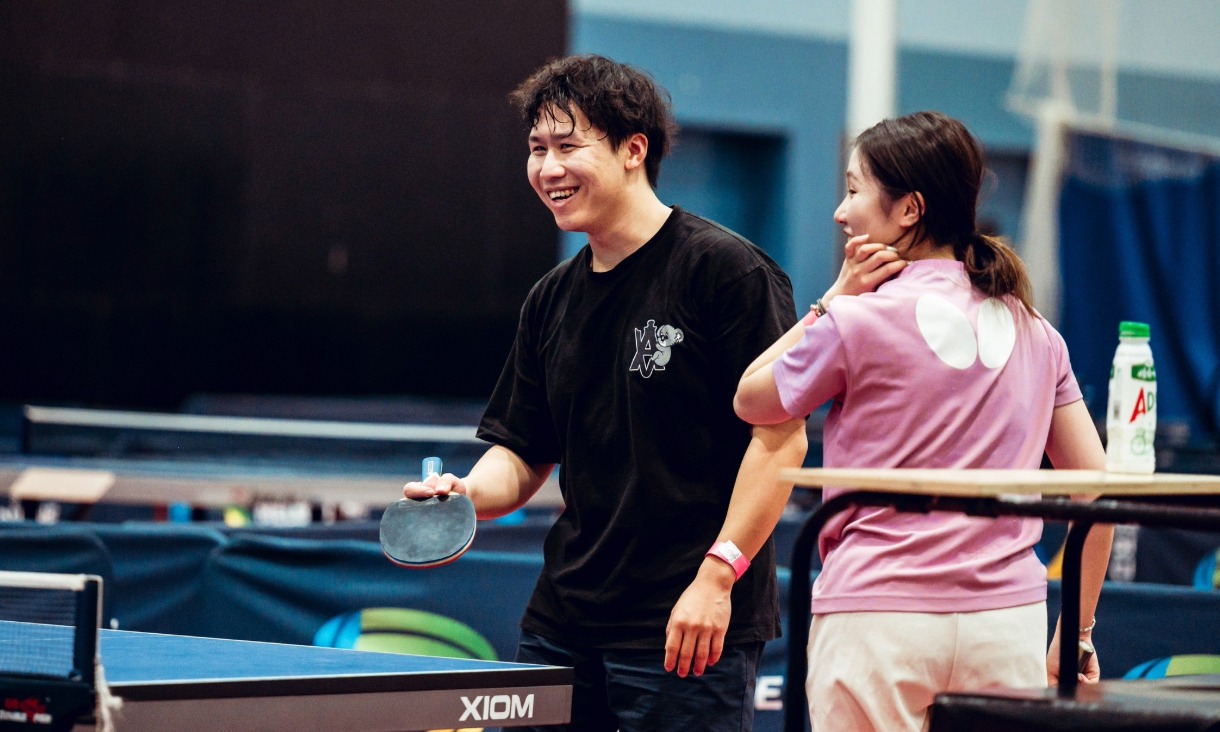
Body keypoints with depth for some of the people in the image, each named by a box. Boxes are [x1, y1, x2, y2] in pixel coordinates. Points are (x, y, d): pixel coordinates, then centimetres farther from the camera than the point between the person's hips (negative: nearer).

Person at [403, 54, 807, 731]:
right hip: (563, 624, 7)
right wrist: (469, 493, -4)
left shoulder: (727, 270, -8)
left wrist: (717, 576, -18)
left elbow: (781, 435, -12)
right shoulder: (551, 300, 13)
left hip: (691, 629, -7)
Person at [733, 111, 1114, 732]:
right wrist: (1076, 633, 15)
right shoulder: (1032, 330, 10)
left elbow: (751, 401, 11)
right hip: (1010, 621, 4)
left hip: (877, 618, -4)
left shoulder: (859, 320, -6)